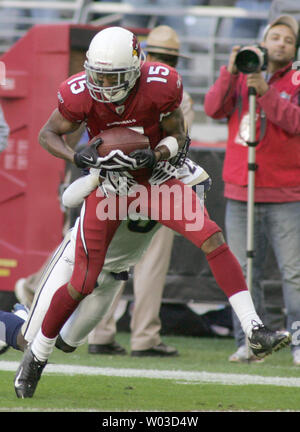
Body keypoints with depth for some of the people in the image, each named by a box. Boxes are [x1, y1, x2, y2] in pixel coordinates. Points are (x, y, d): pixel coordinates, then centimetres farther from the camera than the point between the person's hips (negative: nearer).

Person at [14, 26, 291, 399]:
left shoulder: (160, 85, -21)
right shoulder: (81, 94, -21)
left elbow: (176, 136, -6)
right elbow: (48, 134, -6)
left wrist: (154, 155, -28)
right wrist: (77, 157, -25)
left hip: (155, 177, 1)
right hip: (108, 183, -1)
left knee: (212, 238, -19)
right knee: (82, 283, -1)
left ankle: (255, 332, -18)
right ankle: (37, 355, 21)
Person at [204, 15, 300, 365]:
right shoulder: (240, 78, 13)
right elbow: (214, 109, -2)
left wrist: (265, 92, -20)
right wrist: (230, 73, -13)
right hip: (240, 194, 3)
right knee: (242, 273, 2)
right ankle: (248, 341, 7)